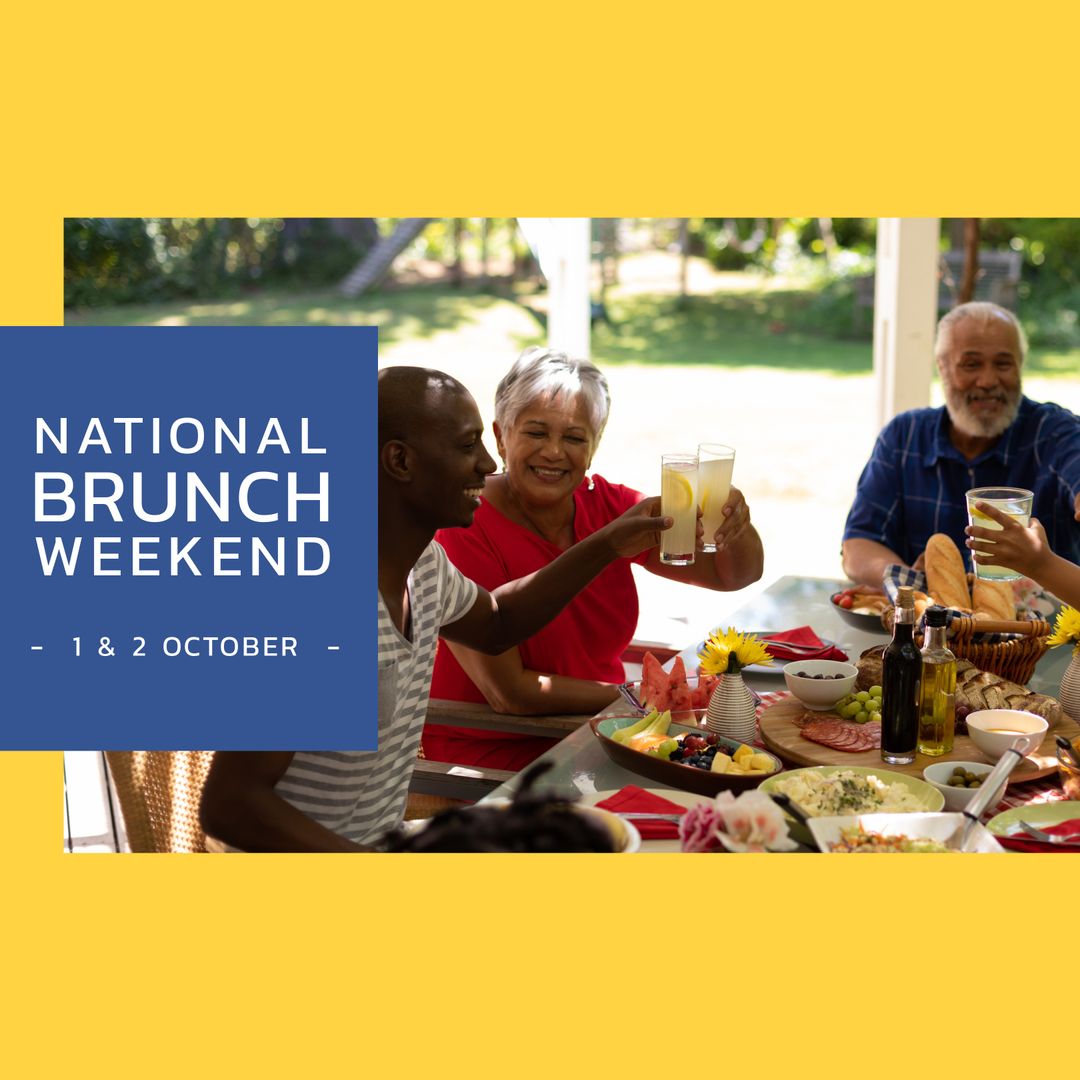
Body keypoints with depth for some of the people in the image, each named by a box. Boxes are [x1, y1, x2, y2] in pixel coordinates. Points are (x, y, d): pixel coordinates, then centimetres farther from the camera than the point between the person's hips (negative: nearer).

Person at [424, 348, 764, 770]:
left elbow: (733, 574, 0)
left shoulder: (608, 506, -1)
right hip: (493, 754, -6)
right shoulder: (465, 527, -18)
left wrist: (734, 526, -23)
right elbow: (508, 692, -20)